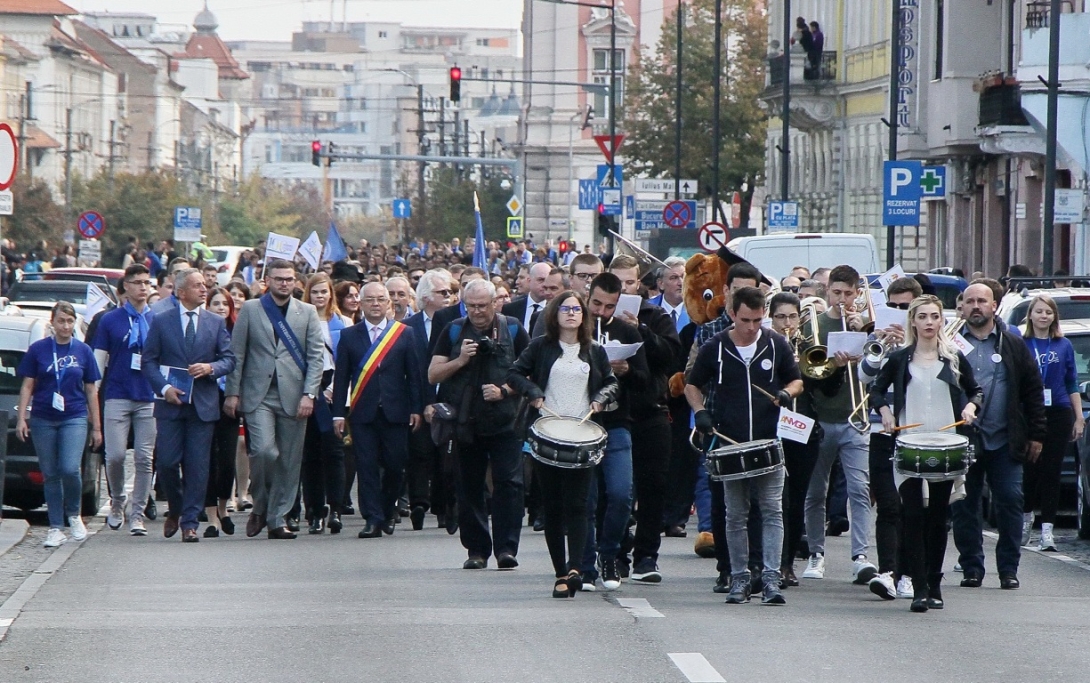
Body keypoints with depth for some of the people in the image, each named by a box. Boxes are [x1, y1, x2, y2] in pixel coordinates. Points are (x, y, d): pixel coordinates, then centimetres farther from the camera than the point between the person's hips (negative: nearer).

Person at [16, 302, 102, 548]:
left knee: (70, 469, -17)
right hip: (43, 420, 1)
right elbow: (27, 386, 5)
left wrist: (96, 427, 10)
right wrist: (21, 418, -4)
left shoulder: (83, 351, 5)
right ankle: (56, 528, 11)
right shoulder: (38, 350, 2)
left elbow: (91, 390, 9)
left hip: (74, 418, -1)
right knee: (50, 474, 4)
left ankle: (74, 514, 8)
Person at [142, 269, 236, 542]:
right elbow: (149, 361, 4)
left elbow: (229, 359, 7)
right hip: (171, 405, -1)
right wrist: (164, 388, -11)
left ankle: (190, 522, 4)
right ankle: (175, 510, 22)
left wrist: (210, 368, -13)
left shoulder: (216, 323, 9)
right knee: (166, 463, -3)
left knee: (197, 466, -2)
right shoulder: (161, 322, 5)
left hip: (203, 405, 1)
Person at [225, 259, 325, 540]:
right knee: (264, 451, -17)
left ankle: (278, 518, 11)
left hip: (293, 397, 2)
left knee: (289, 461, 1)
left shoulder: (307, 313, 10)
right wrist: (233, 392, 0)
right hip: (258, 395, -2)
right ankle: (261, 506, 5)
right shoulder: (250, 310, 7)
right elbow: (236, 353, 6)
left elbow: (316, 356, 5)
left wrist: (309, 394, -6)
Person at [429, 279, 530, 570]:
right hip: (466, 422, 2)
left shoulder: (512, 330, 3)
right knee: (470, 488, 6)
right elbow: (433, 375, 5)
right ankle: (476, 550, 14)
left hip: (504, 422, -2)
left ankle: (506, 548, -10)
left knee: (509, 482, -11)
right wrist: (460, 360, -11)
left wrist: (504, 390, -12)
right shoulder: (453, 331, 7)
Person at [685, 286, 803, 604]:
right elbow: (692, 386, 12)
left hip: (769, 443, 0)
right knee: (736, 516, 6)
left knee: (772, 511, -7)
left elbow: (796, 380, 14)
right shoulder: (714, 348, 2)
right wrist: (700, 412, -5)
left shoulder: (777, 346, 3)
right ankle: (739, 578, 13)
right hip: (730, 444, 0)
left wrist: (787, 393, -8)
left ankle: (771, 578, -8)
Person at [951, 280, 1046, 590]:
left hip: (1004, 442, 0)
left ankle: (1008, 569, 4)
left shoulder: (1013, 345, 8)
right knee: (964, 506, 2)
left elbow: (1033, 390, 9)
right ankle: (971, 568, 10)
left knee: (1010, 502, -4)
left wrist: (1036, 434, 3)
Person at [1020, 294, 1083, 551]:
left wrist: (1079, 417, 6)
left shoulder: (1064, 346, 7)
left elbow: (1072, 384, 10)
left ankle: (1047, 530, -3)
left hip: (1058, 414, 0)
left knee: (1051, 471, -2)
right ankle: (1026, 516, 27)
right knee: (1030, 469, 4)